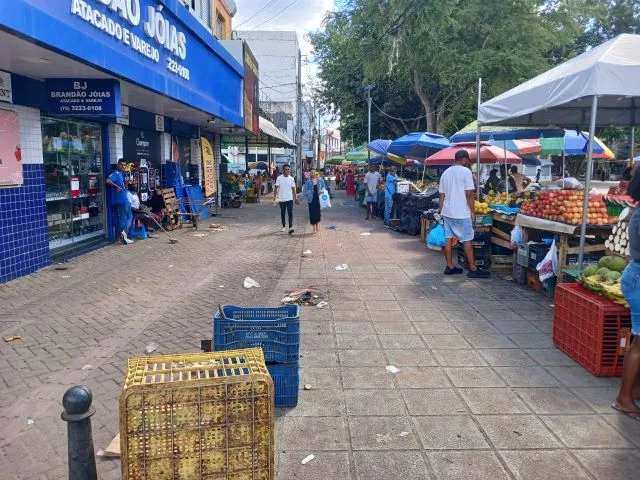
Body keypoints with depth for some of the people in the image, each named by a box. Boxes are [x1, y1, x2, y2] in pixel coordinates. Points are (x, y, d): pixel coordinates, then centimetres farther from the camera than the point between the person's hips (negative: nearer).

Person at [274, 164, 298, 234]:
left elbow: (293, 189, 8)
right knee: (283, 213, 12)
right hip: (282, 199, 0)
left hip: (290, 199, 0)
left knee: (290, 213, -11)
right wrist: (275, 196, -13)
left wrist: (296, 198, 6)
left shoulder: (291, 178, 3)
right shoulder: (279, 178, -3)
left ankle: (290, 227, -14)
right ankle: (284, 226, 27)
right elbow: (276, 188, -2)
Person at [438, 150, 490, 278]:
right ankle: (473, 269, 4)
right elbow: (469, 194, -12)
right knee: (467, 240, -1)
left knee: (448, 238, 8)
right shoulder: (465, 171, -9)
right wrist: (472, 211, -5)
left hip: (447, 212, 7)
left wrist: (441, 211, 18)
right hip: (461, 213, -7)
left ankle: (450, 267, 13)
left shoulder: (446, 173, 11)